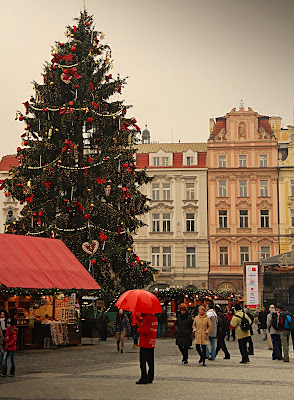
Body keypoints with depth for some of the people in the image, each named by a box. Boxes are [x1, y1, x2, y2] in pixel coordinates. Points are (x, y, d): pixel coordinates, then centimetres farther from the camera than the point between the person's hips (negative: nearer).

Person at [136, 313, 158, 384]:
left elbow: (146, 330, -22)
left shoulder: (147, 318, -17)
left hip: (145, 344, -9)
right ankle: (150, 378, 18)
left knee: (143, 361, -4)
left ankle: (144, 378, -5)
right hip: (151, 344, 9)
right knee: (150, 361, 13)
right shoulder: (154, 318, 11)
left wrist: (138, 329, -5)